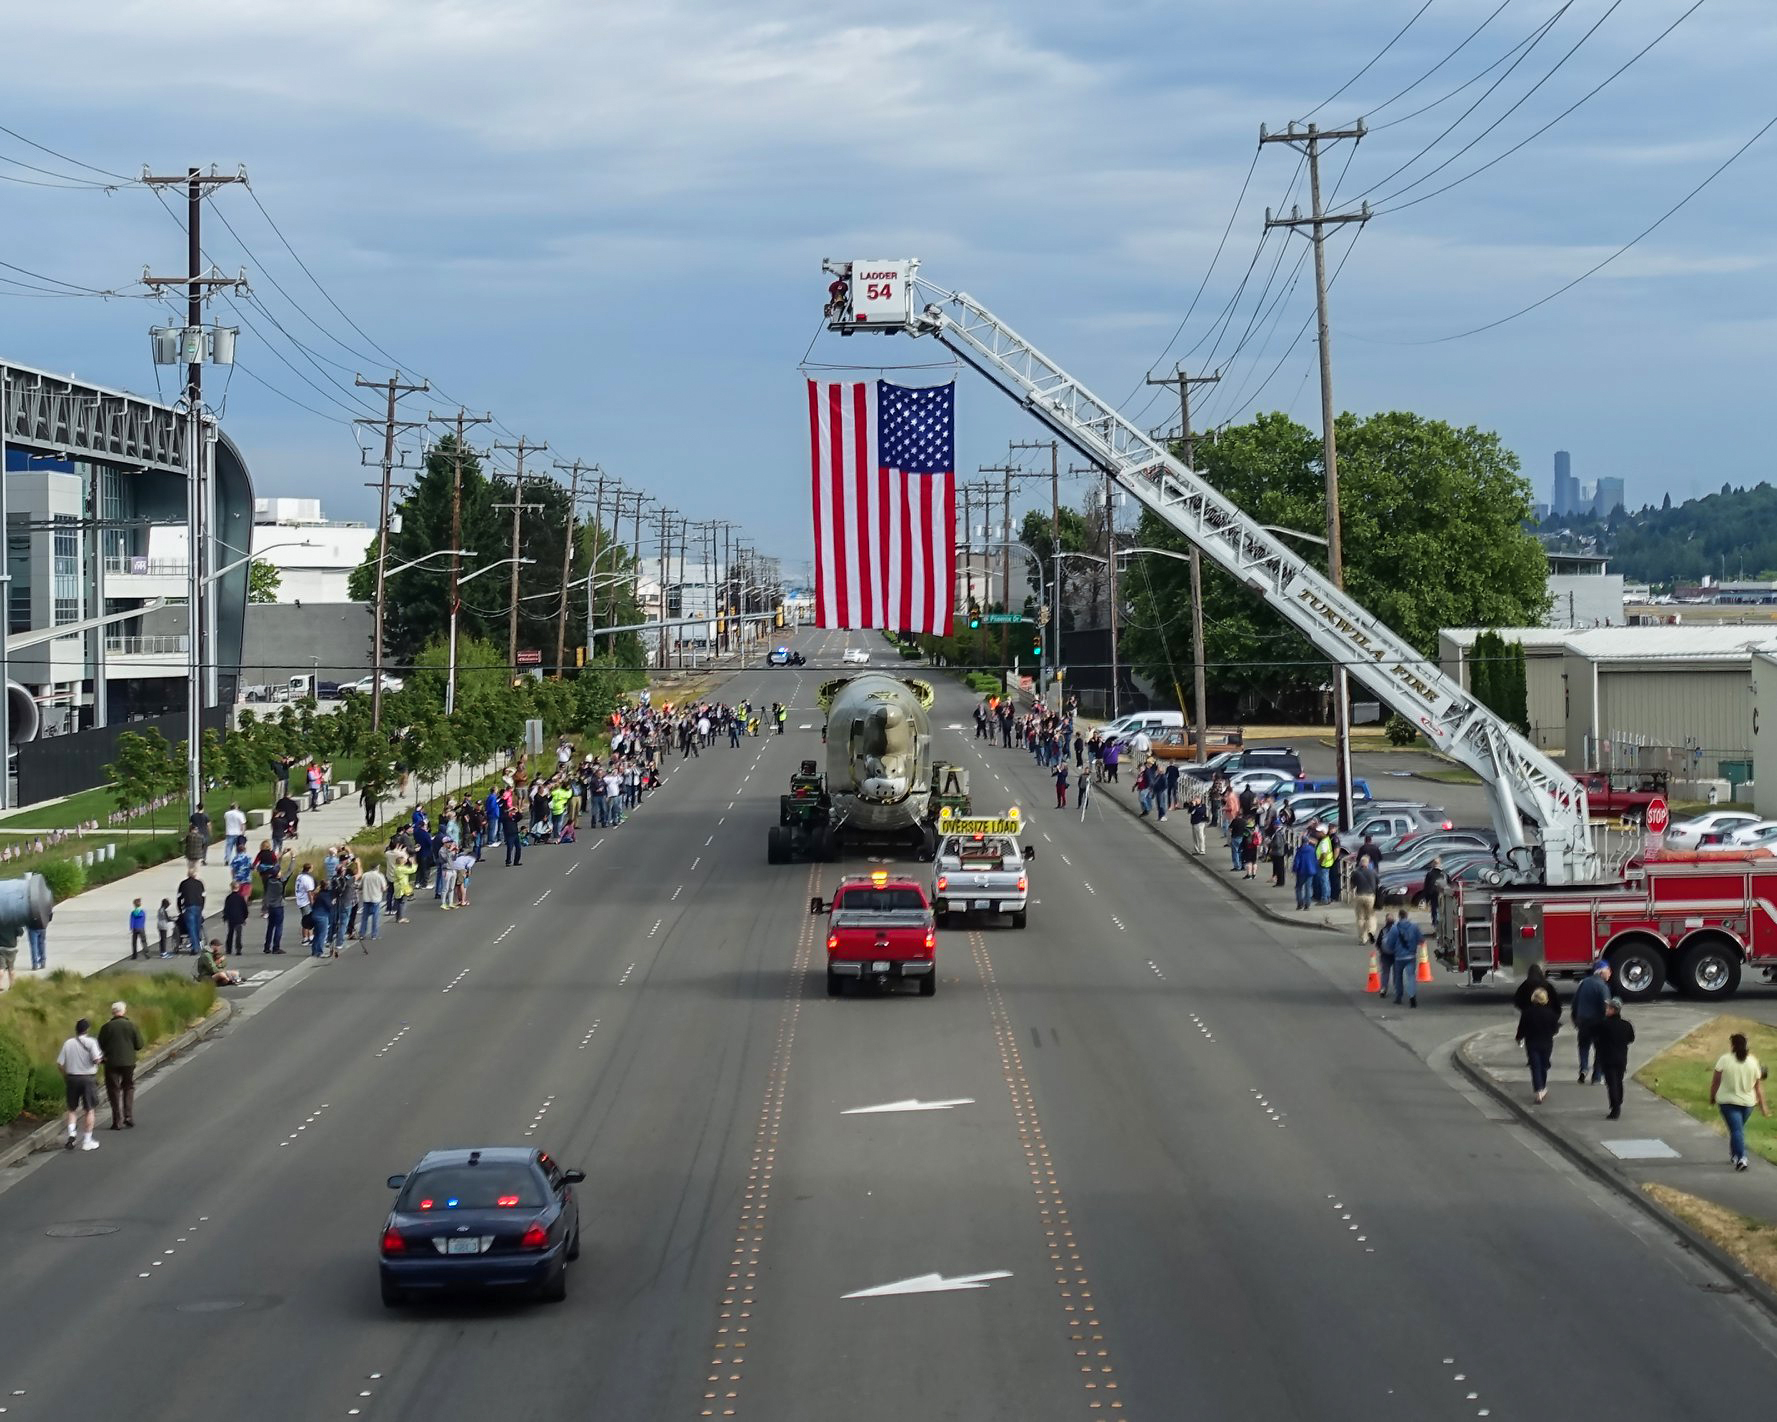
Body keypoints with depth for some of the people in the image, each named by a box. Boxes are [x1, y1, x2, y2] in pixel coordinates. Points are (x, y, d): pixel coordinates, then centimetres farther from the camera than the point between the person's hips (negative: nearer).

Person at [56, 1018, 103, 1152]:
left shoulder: (68, 1043, 0)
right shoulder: (91, 1042, -9)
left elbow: (60, 1063, -1)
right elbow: (96, 1059, -20)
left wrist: (65, 1077, 12)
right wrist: (101, 1059, 3)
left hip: (72, 1077, 2)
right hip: (88, 1078, -2)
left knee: (72, 1109, 16)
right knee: (89, 1110, 7)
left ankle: (71, 1133, -5)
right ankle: (87, 1141, 8)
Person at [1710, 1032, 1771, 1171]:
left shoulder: (1724, 1059, -11)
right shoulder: (1753, 1061, -1)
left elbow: (1715, 1081, -7)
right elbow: (1758, 1086, 2)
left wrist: (1712, 1097, 8)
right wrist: (1762, 1106, 7)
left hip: (1728, 1101, -4)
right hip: (1747, 1101, 4)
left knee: (1736, 1129, -6)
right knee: (1739, 1128, 22)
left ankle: (1740, 1158, -22)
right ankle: (1734, 1154, 34)